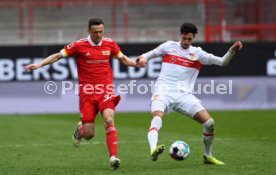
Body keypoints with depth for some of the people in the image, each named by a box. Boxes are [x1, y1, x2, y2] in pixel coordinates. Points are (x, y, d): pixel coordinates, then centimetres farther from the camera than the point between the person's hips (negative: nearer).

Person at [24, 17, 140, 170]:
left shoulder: (109, 44, 5)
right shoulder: (79, 45, -3)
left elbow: (123, 59, 19)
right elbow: (58, 56, 2)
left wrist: (136, 63, 2)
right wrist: (39, 64, -7)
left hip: (106, 89, 1)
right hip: (87, 92, -1)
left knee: (109, 120, -25)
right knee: (88, 134, -2)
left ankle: (113, 157, -26)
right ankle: (80, 129, 37)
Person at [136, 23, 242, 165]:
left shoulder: (197, 53, 10)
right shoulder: (169, 46, 10)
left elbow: (222, 62, 5)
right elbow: (150, 54, 19)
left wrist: (232, 51, -12)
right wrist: (143, 58, -4)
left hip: (184, 95, 2)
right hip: (163, 92, -2)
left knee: (209, 122, -7)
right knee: (157, 118, -34)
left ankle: (207, 156, 14)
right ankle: (153, 150, -56)